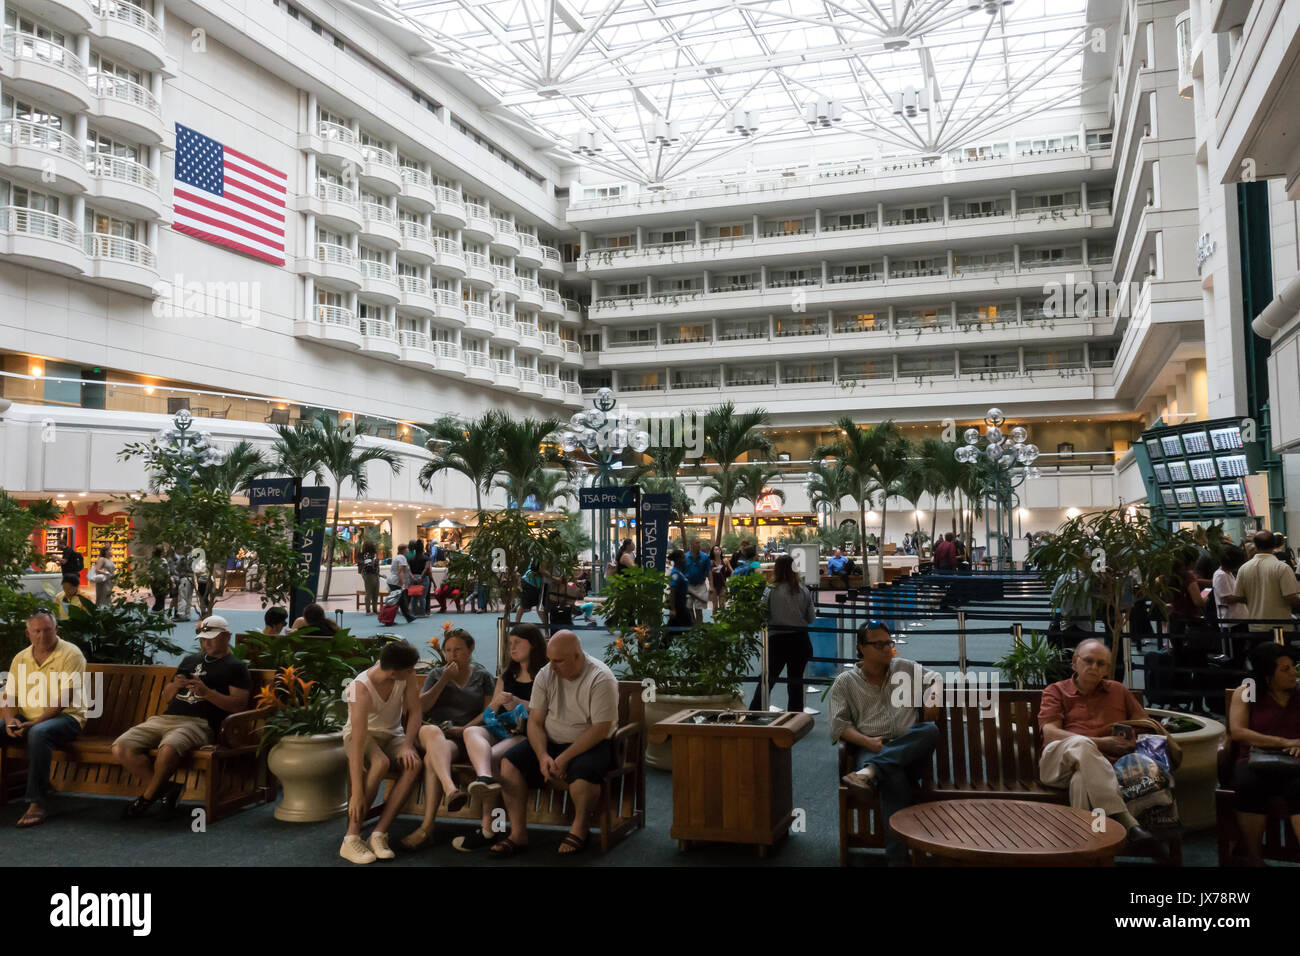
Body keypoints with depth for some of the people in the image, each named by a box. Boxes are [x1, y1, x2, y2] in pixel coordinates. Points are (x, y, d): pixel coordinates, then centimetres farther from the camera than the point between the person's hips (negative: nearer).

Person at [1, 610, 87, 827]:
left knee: (39, 733, -37)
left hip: (65, 717, -6)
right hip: (25, 720, 6)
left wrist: (35, 722, -22)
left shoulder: (71, 654, -7)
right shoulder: (20, 658, 12)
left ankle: (37, 803, -33)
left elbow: (63, 700, -14)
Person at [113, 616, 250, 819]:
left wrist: (206, 692, -13)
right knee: (121, 747, -18)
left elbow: (239, 705, -3)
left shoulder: (235, 667, 10)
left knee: (168, 748, -37)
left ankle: (146, 798, -10)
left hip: (199, 724, -7)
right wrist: (174, 686, 6)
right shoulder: (189, 660, 30)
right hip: (165, 718, 7)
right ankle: (165, 789, -8)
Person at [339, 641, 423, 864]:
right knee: (381, 763, -37)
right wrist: (357, 794, -38)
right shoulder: (361, 689, -31)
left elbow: (414, 712, -7)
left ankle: (378, 835, -26)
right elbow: (358, 745, -35)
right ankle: (351, 839, -29)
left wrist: (407, 745, -25)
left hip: (392, 734, 5)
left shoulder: (407, 675, -16)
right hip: (361, 734, -4)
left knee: (414, 764, -27)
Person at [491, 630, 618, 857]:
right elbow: (535, 722, 0)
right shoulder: (545, 675, -1)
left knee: (582, 770, -36)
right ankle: (518, 834, -11)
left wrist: (563, 759, -23)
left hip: (590, 744, -5)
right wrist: (543, 756, -18)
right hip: (550, 743, 5)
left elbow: (600, 730, -20)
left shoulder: (601, 679, -17)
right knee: (509, 762, -16)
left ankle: (579, 829, -7)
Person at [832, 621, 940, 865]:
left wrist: (932, 701, 13)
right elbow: (839, 725, 4)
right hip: (870, 750, -3)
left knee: (930, 730, -34)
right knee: (894, 778, -40)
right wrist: (867, 742, -13)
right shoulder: (845, 682, 11)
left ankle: (871, 771, -44)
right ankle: (897, 856, -39)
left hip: (910, 751, 3)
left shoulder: (906, 668, 20)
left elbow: (934, 679, 34)